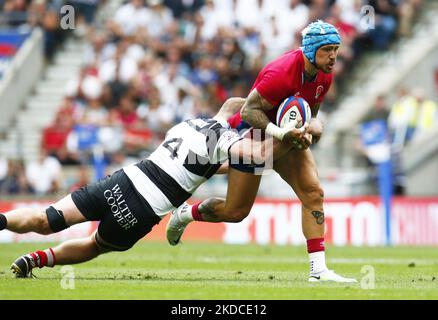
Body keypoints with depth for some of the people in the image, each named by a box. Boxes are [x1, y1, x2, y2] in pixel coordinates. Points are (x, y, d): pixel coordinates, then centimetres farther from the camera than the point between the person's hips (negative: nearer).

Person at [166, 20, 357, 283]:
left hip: (288, 136, 7)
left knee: (313, 193, -11)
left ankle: (319, 269, -11)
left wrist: (313, 126, -13)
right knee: (235, 212, 3)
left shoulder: (324, 75, -7)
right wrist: (281, 133, -38)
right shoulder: (281, 74, -33)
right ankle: (186, 214, 34)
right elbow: (250, 112, -30)